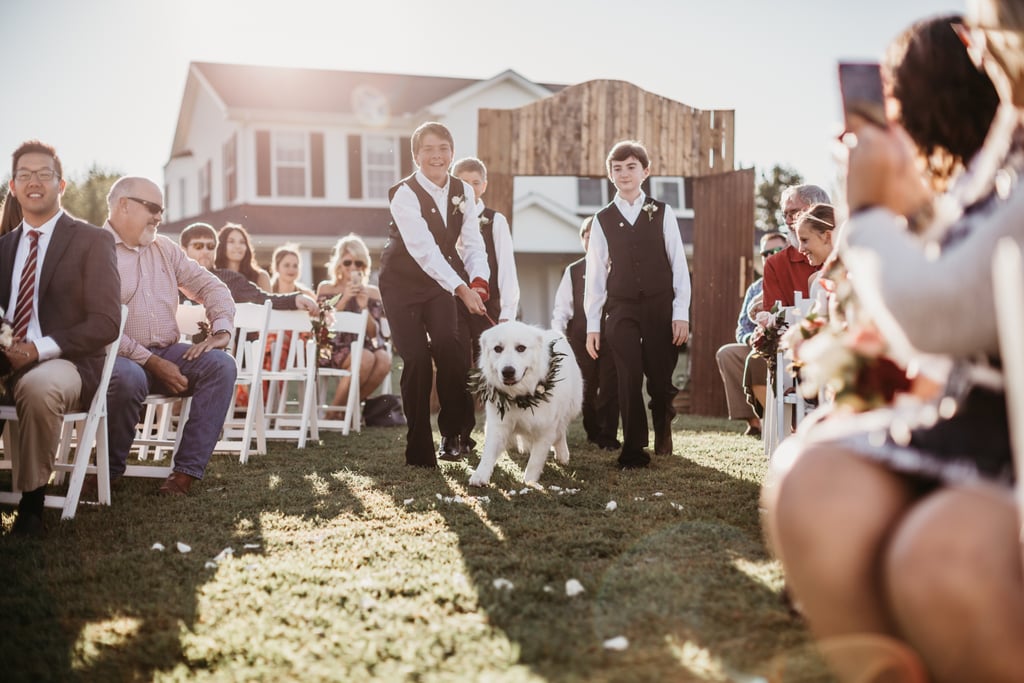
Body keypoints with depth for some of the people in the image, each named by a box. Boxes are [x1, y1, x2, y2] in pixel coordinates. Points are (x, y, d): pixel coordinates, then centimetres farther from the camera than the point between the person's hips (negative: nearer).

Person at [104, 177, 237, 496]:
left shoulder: (164, 249, 17)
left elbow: (211, 286, 16)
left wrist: (221, 330, -5)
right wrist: (151, 362, -19)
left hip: (167, 352, 6)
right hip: (118, 357, -6)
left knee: (220, 365, -20)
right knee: (128, 377, -39)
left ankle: (187, 469, -25)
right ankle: (111, 470, -14)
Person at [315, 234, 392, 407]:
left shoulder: (372, 292, 15)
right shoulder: (326, 288, 11)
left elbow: (375, 334, 7)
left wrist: (364, 307, -8)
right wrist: (344, 299, -10)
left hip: (363, 346, 3)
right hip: (333, 348, -3)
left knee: (384, 358, -32)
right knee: (366, 358, -35)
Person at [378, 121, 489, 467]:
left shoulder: (463, 192, -4)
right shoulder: (405, 194, -21)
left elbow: (472, 243, -9)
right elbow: (423, 249, -31)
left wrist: (478, 280, -30)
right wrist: (461, 289, -39)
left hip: (441, 278, 3)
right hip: (404, 281, -3)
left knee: (449, 345, -19)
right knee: (416, 360, -7)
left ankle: (455, 432, -6)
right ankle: (419, 448, 4)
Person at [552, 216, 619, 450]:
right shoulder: (573, 271, 9)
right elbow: (561, 308, 4)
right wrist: (558, 338, -7)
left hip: (611, 336, -2)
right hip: (581, 338, 2)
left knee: (609, 387, -3)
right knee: (587, 388, 8)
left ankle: (608, 436, 5)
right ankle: (593, 432, 23)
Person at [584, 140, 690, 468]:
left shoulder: (662, 213, 4)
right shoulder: (602, 220, 6)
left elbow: (679, 265, 3)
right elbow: (595, 274, 6)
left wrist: (681, 313, -4)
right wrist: (592, 324, 3)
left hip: (660, 307, 0)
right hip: (621, 309, 0)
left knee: (660, 378, 2)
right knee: (629, 380, -6)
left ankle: (663, 433, 32)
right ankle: (633, 450, 4)